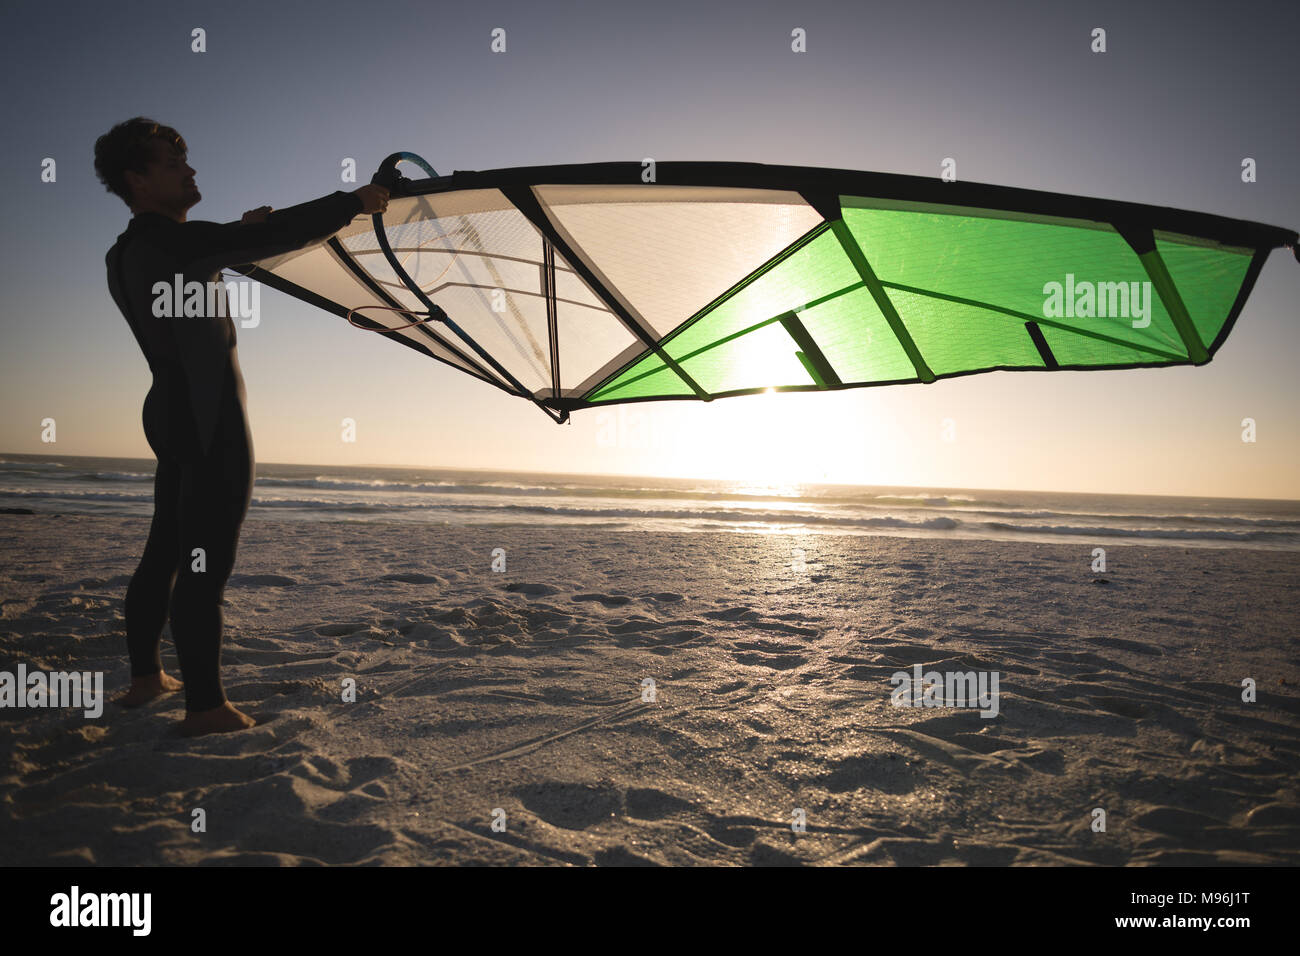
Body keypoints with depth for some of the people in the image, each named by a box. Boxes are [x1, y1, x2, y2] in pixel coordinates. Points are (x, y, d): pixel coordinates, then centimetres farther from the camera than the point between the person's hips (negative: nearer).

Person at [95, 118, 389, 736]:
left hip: (169, 413, 10)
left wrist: (238, 232, 29)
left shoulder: (124, 256, 13)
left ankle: (145, 678, 28)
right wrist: (354, 202, -11)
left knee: (165, 553, 17)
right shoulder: (170, 242, -16)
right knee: (206, 564, -7)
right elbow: (279, 237, -20)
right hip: (210, 417, -10)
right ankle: (205, 706, -2)